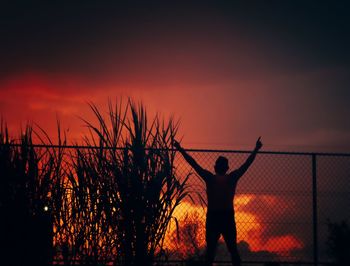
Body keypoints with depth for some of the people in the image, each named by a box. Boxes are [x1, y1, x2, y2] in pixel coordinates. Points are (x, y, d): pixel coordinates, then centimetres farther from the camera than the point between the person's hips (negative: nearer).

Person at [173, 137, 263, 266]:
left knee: (210, 250, 0)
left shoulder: (210, 178, -1)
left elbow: (194, 164, 3)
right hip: (228, 218, 1)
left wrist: (181, 150, 10)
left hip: (212, 218, -1)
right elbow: (247, 164, 10)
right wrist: (256, 149, 21)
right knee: (233, 250, 5)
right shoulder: (232, 178, 1)